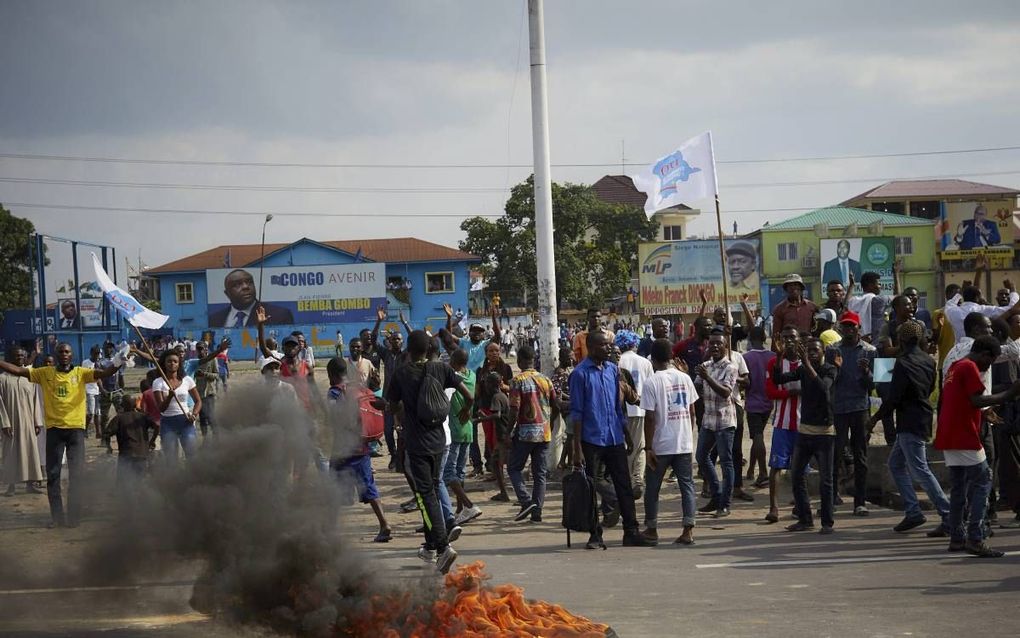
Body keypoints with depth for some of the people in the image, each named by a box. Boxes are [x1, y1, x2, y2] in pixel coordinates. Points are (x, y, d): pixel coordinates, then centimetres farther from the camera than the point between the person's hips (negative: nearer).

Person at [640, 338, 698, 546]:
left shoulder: (651, 382, -11)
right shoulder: (684, 378, 4)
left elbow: (650, 418, -13)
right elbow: (692, 411, 8)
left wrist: (648, 447, -9)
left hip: (661, 445, -4)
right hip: (684, 443, 4)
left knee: (652, 487, 11)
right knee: (687, 484, 5)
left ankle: (651, 529, 19)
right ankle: (688, 530, -4)